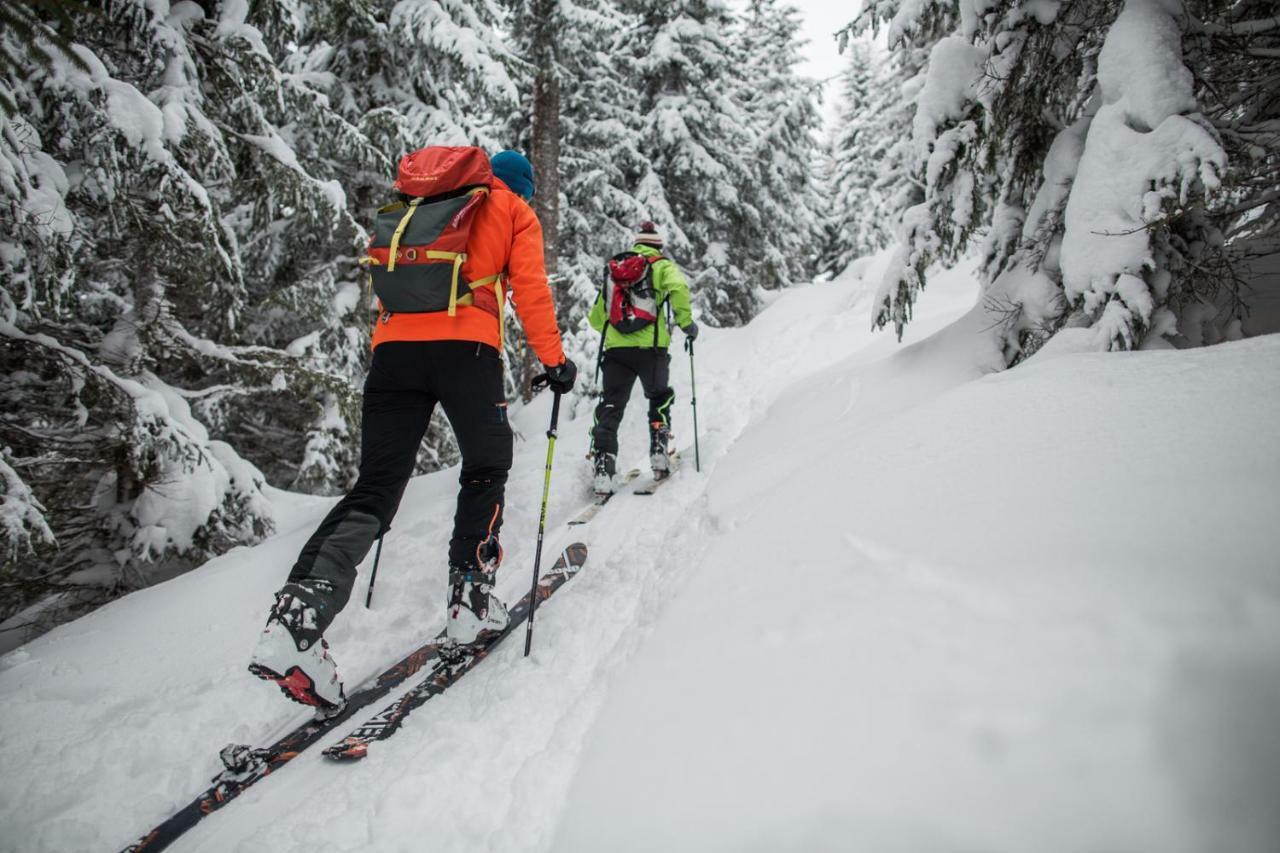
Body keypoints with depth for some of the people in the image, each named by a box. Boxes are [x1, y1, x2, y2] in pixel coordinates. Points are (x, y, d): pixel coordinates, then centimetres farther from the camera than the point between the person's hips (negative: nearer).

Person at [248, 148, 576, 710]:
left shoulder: (410, 209, 32)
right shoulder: (512, 211, 18)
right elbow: (530, 290, 6)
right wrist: (554, 361, 11)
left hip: (393, 345, 4)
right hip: (466, 346, -4)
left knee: (375, 490, 1)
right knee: (486, 470, 15)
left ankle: (298, 613, -16)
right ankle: (470, 597, 11)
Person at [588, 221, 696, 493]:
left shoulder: (613, 269, 21)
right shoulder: (662, 265, 10)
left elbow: (596, 318, 23)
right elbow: (678, 287, -15)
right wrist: (686, 322, -4)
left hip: (615, 348, 2)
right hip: (650, 346, -2)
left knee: (610, 408, 4)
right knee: (659, 399, 20)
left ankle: (604, 468, -8)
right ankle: (659, 452, 12)